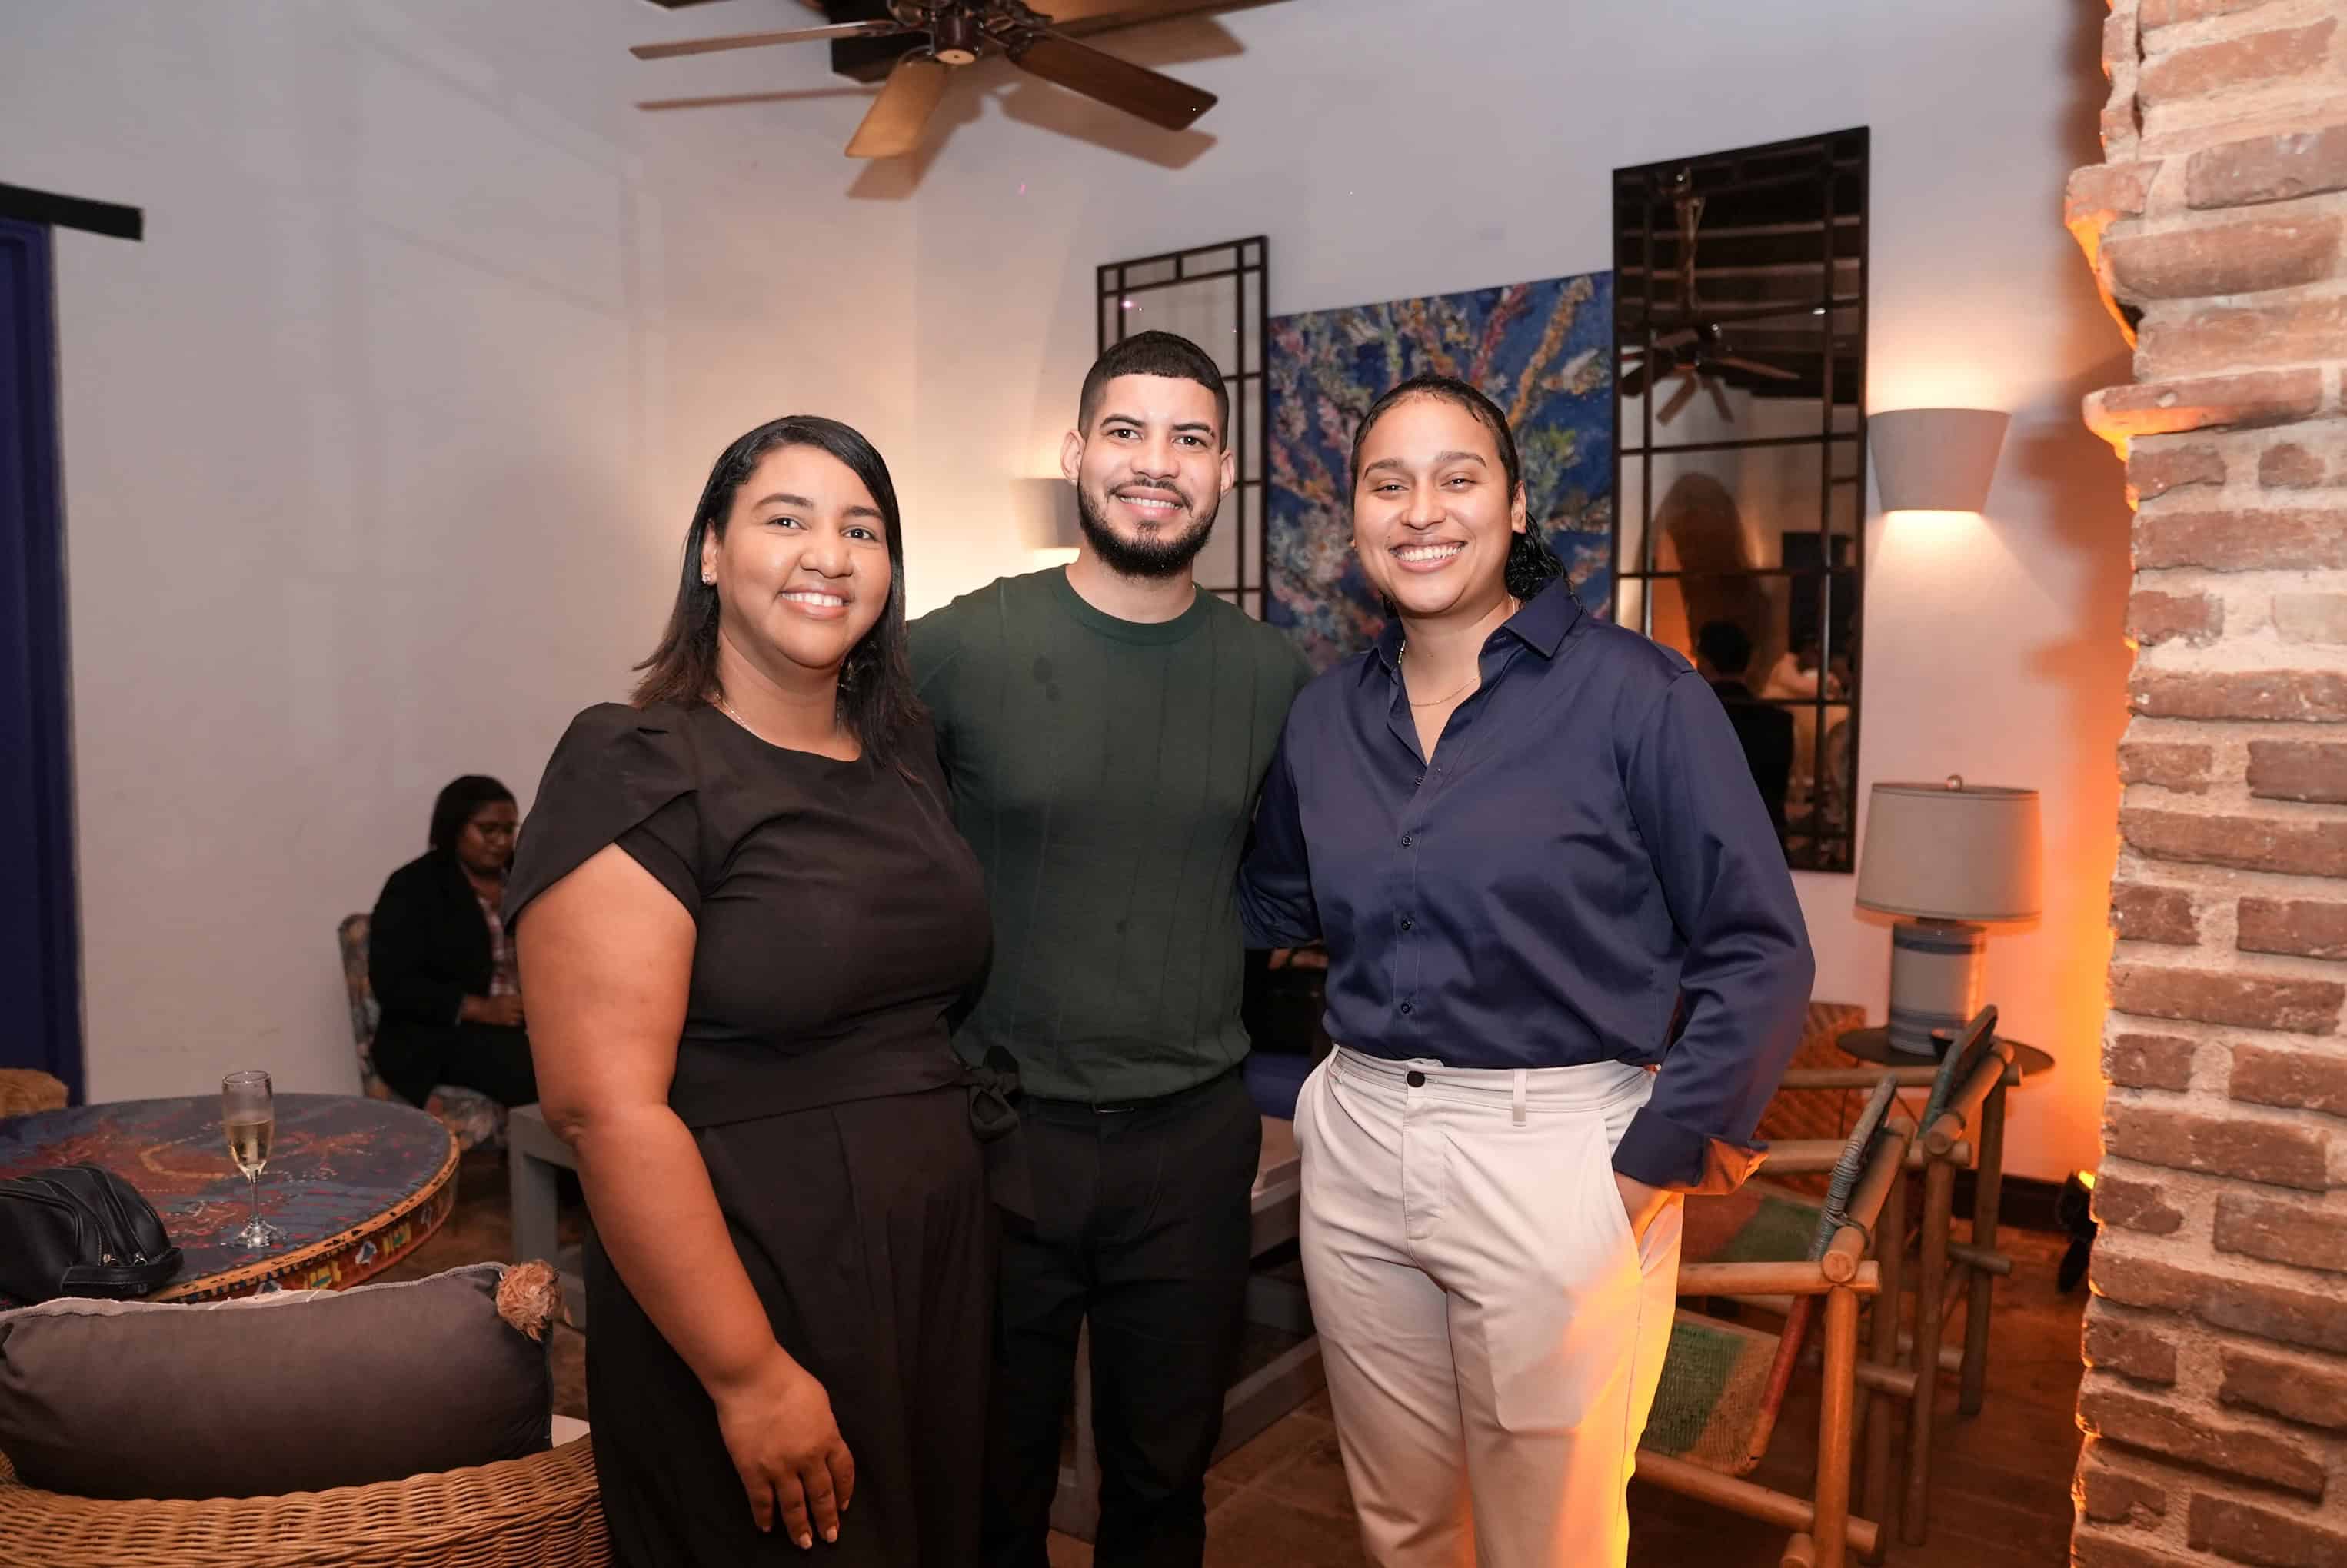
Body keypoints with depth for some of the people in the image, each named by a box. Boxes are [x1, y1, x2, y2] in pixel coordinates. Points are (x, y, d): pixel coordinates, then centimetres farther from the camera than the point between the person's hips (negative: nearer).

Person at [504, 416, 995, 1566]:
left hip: (938, 1260, 7)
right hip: (749, 1285, -7)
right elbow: (605, 1107, -20)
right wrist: (750, 1376, -19)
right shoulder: (635, 768, -14)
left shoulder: (904, 757, 7)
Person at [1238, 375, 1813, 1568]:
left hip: (1556, 1155, -4)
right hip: (1356, 1145, 5)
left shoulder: (1638, 695, -10)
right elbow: (1272, 906, 19)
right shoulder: (1324, 714, 5)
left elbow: (1757, 953, -9)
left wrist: (1655, 1159, -13)